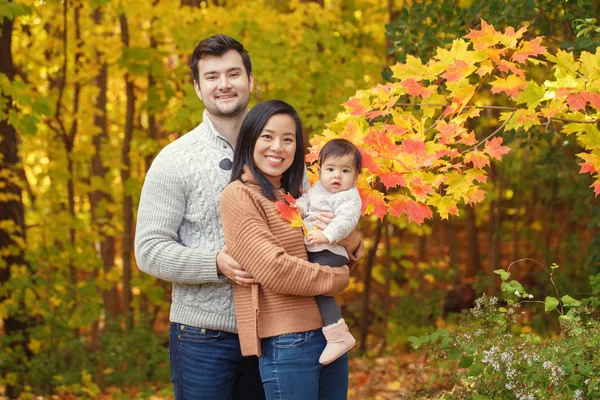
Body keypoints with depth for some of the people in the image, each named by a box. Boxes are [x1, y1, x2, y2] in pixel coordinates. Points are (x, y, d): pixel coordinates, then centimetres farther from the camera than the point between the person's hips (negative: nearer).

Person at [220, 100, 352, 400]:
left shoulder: (295, 197, 15)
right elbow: (274, 270, -17)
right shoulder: (239, 195, -7)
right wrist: (336, 279, -4)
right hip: (286, 342, -7)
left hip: (330, 335, 7)